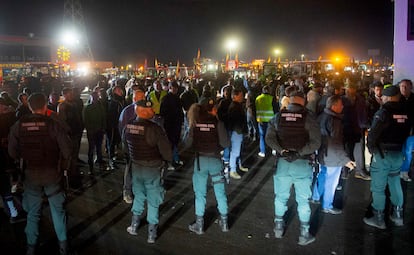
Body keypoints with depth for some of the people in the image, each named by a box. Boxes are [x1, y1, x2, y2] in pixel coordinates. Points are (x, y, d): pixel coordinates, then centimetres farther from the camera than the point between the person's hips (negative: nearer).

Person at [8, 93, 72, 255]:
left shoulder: (18, 126, -9)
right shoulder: (54, 125, -17)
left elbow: (13, 153, -3)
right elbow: (67, 152, -18)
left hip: (30, 174, 2)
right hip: (52, 173, -2)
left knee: (33, 212, 18)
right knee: (58, 209, 15)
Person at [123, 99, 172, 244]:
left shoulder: (128, 126, -5)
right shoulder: (154, 128, -23)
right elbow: (166, 149, -19)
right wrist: (169, 159, 3)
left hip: (135, 167, 5)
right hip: (152, 168, -5)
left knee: (138, 195, 26)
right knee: (153, 201, 10)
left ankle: (134, 226, 34)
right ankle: (151, 234, 20)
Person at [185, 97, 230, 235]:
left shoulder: (195, 123, -4)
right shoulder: (218, 123, -8)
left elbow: (187, 144, -3)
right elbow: (225, 143, -12)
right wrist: (216, 143, 7)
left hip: (200, 160, 0)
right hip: (215, 160, 0)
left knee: (200, 194, 10)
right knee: (220, 192, 13)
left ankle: (199, 225, 18)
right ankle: (224, 222, 25)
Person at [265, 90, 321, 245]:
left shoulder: (278, 116, 1)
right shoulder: (308, 118, -7)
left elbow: (269, 138, -6)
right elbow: (316, 143, -16)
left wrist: (281, 150, -13)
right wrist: (299, 153, -15)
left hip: (282, 162, 3)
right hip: (302, 163, -2)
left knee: (281, 196, 17)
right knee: (303, 200, 9)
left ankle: (279, 228, 31)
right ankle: (304, 234, 18)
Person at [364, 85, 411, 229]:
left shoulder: (383, 112, -16)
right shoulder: (405, 113, 3)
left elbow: (373, 135, -18)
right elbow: (406, 133, 8)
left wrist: (371, 148, -2)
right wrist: (398, 145, 14)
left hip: (382, 153, -6)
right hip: (398, 153, 6)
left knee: (378, 187, 4)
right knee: (395, 183, 18)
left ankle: (378, 219, 12)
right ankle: (398, 215, 27)